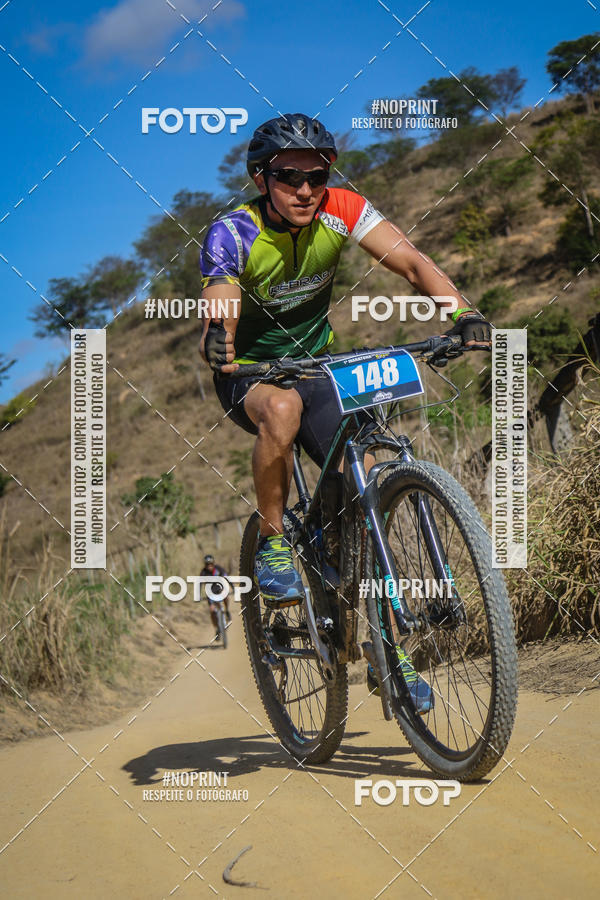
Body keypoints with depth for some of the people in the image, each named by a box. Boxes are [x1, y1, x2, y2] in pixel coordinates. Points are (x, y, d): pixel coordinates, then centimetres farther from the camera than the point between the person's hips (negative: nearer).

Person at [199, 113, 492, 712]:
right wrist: (218, 338, -64)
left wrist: (463, 314, -43)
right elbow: (219, 306, -39)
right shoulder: (232, 234, -24)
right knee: (282, 408, -38)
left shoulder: (340, 210, -16)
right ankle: (271, 545, -16)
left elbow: (411, 263, -25)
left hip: (316, 366, 3)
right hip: (248, 372, -3)